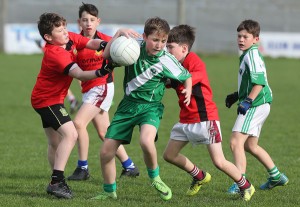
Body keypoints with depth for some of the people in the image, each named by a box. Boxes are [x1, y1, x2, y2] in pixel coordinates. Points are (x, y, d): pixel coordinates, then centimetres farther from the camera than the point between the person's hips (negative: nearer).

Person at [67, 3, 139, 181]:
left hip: (102, 87, -6)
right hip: (88, 89, 6)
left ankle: (83, 168, -8)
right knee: (104, 133, 11)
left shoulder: (105, 40, -9)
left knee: (79, 123, -17)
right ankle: (129, 166, 23)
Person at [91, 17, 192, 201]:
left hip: (150, 106, -3)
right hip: (128, 104, 3)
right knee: (106, 151, 1)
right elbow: (107, 55, -7)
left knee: (146, 141, -35)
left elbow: (186, 77, 3)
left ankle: (155, 177, -6)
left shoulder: (167, 60, -13)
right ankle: (110, 192, 24)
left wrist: (188, 90, -18)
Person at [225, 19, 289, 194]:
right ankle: (276, 176, 33)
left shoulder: (252, 54, -14)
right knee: (250, 145, 22)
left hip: (256, 105, -11)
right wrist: (237, 96, 26)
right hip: (260, 105, 11)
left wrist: (248, 101, -28)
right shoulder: (248, 54, 18)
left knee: (236, 141, -16)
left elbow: (259, 81, -24)